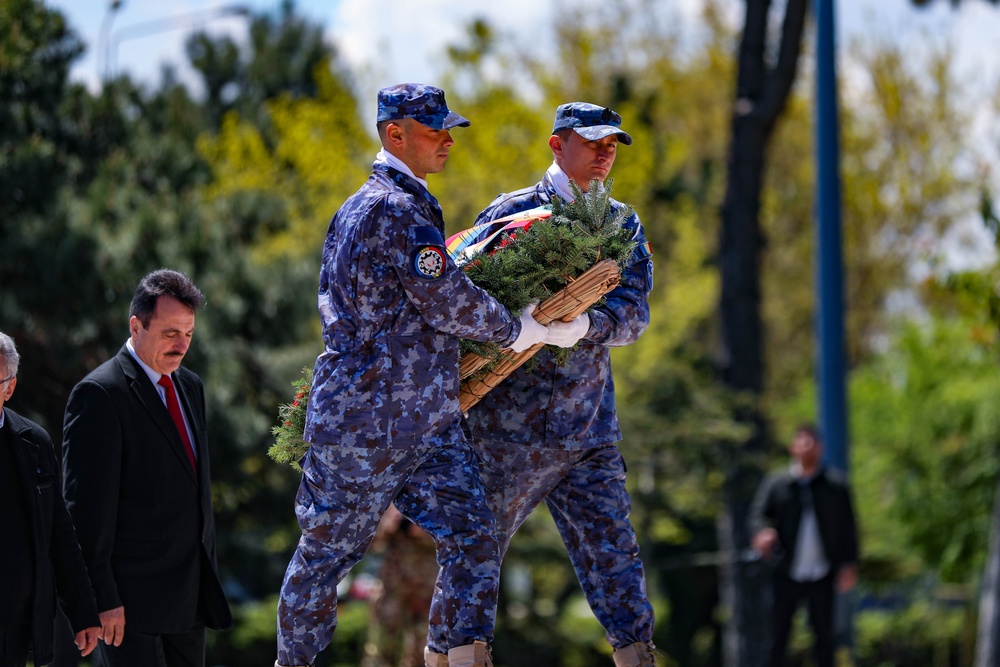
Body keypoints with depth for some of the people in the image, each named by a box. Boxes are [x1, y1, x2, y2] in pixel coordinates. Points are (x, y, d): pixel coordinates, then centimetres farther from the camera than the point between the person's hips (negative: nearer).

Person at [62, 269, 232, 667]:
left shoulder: (189, 387, 15)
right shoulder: (100, 394, -12)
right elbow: (86, 505, -15)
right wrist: (102, 599, -18)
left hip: (190, 595, 8)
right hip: (131, 599, -8)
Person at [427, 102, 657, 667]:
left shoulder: (623, 227, 11)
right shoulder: (513, 213, -3)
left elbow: (635, 311, -3)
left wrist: (587, 327, -22)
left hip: (590, 426, 4)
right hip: (511, 423, -4)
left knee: (612, 546, 2)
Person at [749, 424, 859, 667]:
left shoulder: (835, 485, 7)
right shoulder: (776, 484, 7)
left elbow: (848, 527, 7)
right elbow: (758, 513, -1)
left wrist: (849, 565, -2)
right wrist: (763, 532, -24)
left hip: (822, 574, 0)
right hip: (786, 574, 0)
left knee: (824, 634, 5)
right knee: (777, 633, -2)